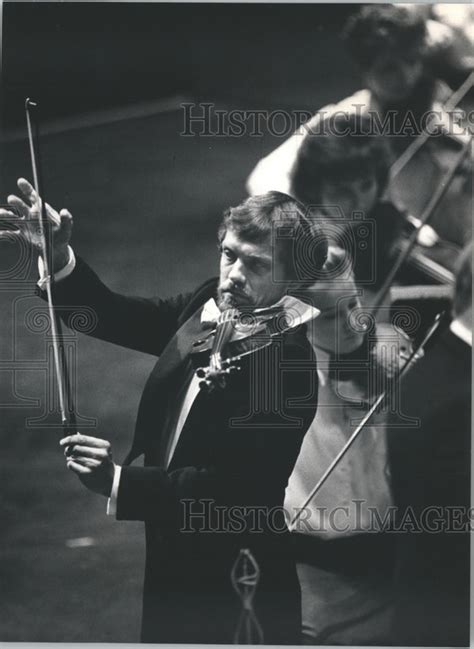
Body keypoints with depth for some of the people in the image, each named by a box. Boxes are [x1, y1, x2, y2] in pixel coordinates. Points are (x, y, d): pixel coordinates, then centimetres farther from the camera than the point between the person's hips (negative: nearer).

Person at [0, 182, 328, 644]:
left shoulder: (289, 364, -26)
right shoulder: (209, 304, -3)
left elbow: (237, 489, -29)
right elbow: (119, 319, 5)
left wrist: (117, 482, -37)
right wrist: (58, 259, -13)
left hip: (229, 577, -7)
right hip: (170, 551, 8)